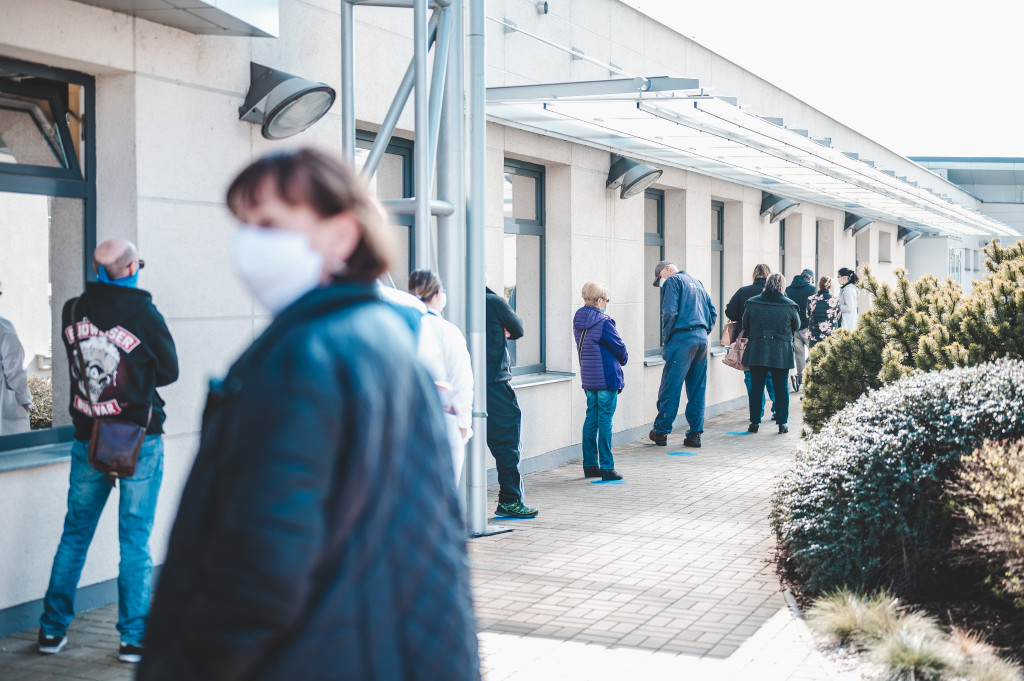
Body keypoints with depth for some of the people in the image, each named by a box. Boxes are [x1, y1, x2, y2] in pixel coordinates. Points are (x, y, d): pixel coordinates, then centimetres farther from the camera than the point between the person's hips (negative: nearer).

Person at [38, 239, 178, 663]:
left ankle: (52, 629, 22)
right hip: (139, 443, -4)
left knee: (74, 535, 16)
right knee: (135, 541, 3)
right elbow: (169, 371, -1)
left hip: (87, 441, 4)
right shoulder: (144, 316, -13)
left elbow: (79, 364, 10)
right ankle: (134, 638, 7)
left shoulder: (72, 312, -2)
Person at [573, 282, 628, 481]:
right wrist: (623, 360, 13)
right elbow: (619, 347, -9)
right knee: (605, 420, -4)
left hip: (588, 378, 7)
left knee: (591, 418, 12)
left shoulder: (578, 321, 8)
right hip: (607, 377, -7)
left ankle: (590, 465, 17)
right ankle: (607, 467, -2)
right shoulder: (603, 322, -16)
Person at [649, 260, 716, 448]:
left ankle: (661, 431, 4)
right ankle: (695, 434, 8)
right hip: (702, 338, 7)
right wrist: (704, 332, 18)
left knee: (670, 387, -1)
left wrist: (666, 338, -4)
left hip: (682, 338, -7)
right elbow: (712, 311, 21)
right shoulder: (696, 282, 21)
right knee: (697, 389, 8)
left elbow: (669, 312, -13)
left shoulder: (673, 281, -2)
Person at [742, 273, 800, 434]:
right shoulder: (790, 306, -6)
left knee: (756, 387, 6)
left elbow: (745, 326, 6)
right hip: (781, 353, -1)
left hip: (757, 351, 1)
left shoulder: (752, 303, -3)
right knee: (781, 387, 8)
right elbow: (796, 326, 8)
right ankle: (782, 422, 8)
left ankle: (754, 422, 6)